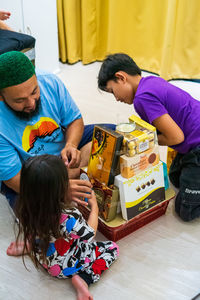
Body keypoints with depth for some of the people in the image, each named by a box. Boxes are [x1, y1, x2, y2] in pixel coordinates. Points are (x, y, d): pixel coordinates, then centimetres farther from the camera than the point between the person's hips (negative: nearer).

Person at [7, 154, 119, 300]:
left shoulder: (26, 207, -23)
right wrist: (94, 206, -8)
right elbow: (89, 235, -18)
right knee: (112, 247, 6)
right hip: (66, 267, -5)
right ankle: (83, 278, -6)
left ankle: (27, 248, 19)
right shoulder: (69, 217, -38)